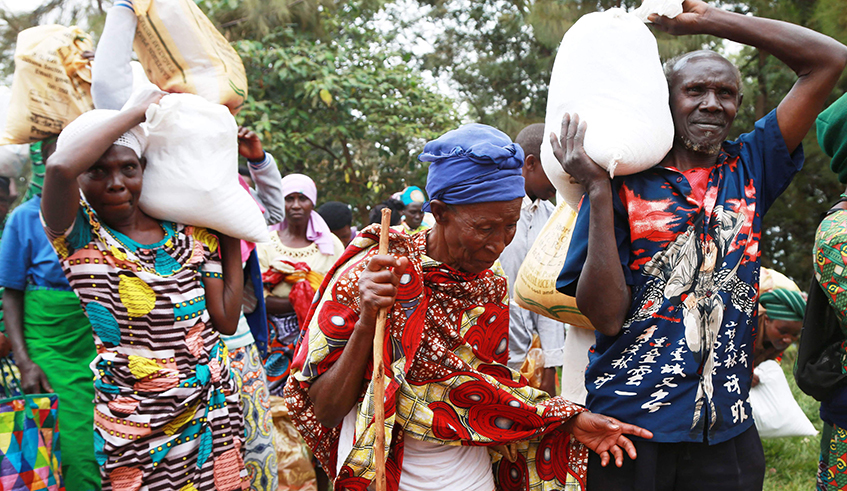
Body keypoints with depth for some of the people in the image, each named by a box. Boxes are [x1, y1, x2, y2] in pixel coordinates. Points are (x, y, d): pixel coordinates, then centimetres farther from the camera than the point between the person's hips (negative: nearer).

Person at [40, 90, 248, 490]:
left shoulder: (189, 234, 5)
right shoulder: (78, 234, -7)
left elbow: (227, 320, 3)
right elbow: (59, 167, -29)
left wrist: (230, 235, 6)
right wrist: (137, 110, -17)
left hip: (211, 415, 4)